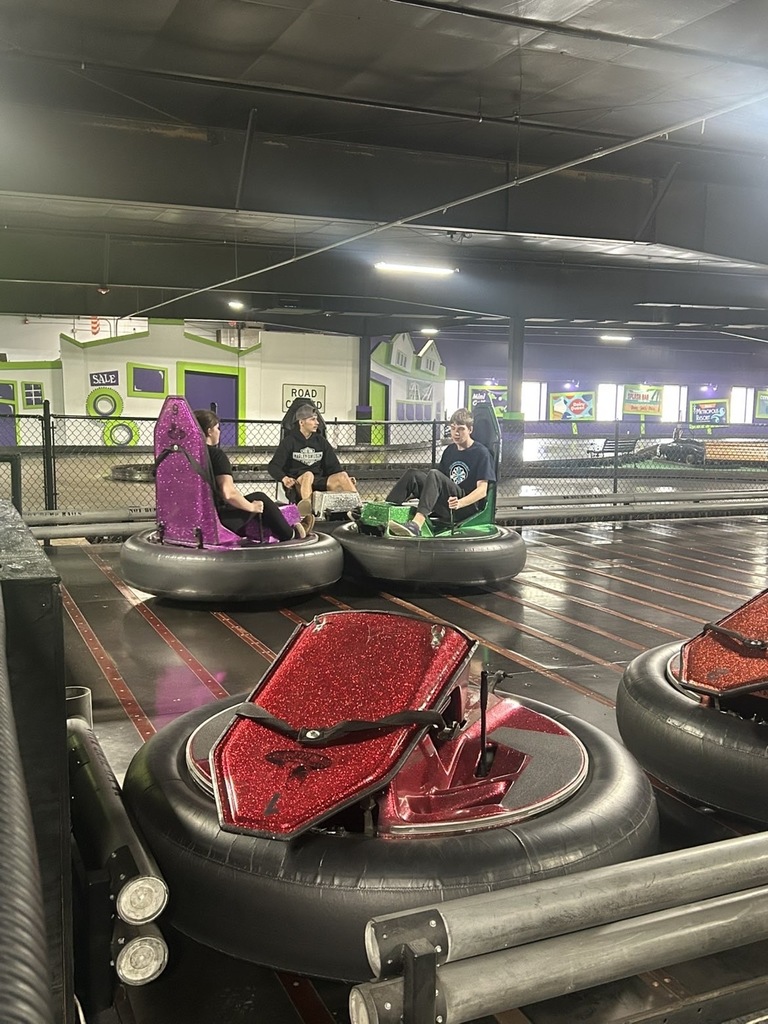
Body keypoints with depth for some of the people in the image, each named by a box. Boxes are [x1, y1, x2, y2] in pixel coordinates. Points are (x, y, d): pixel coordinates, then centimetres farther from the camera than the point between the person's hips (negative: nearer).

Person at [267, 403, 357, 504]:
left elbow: (333, 465, 15)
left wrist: (346, 479, -5)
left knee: (342, 476, -22)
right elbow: (273, 466, -2)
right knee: (308, 475, -36)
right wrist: (284, 478, -23)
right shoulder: (289, 441, 4)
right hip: (296, 485, -4)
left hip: (319, 483, 4)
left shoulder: (321, 441, 16)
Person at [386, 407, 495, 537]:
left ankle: (416, 524, -52)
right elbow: (440, 483, 23)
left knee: (434, 474, -29)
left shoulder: (481, 453, -1)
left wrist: (460, 503, -28)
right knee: (413, 475, -11)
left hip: (468, 506, -6)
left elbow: (482, 490, -10)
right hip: (445, 507, 6)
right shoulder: (450, 450, 20)